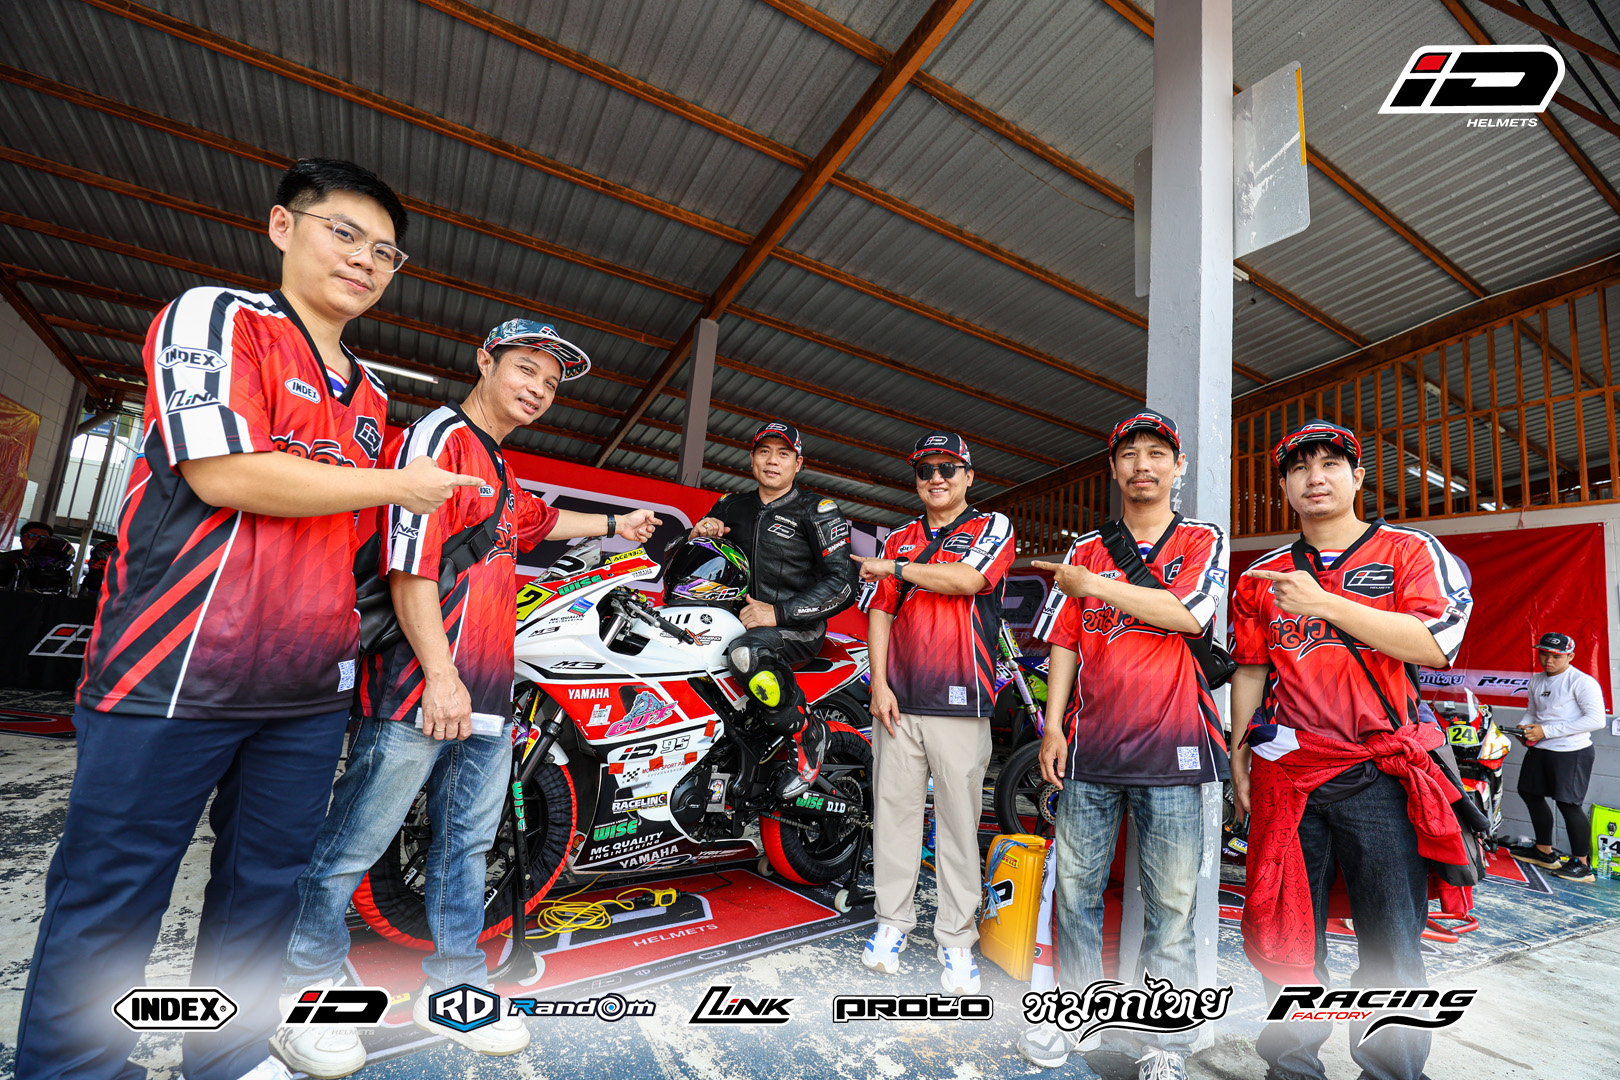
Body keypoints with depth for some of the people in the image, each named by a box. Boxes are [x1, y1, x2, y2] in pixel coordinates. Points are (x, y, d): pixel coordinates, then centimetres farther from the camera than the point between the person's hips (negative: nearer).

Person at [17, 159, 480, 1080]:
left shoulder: (371, 395, 17)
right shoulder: (214, 316, -2)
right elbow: (226, 474, -17)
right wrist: (397, 484, -9)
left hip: (311, 688, 6)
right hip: (176, 671, -6)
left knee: (263, 890, 16)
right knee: (110, 901, 7)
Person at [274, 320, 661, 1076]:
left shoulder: (501, 474, 19)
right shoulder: (441, 435, -7)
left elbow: (539, 521, 40)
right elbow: (410, 564, -17)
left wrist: (614, 525, 48)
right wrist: (441, 676, -21)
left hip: (486, 697, 9)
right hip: (420, 689, -9)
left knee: (468, 844, 15)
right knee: (354, 843, 6)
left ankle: (452, 992, 30)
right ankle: (299, 992, 28)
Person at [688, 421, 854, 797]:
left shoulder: (818, 511, -1)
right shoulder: (733, 505, 14)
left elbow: (842, 584, -11)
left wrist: (779, 612, -19)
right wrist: (699, 531, -5)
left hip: (799, 627, -6)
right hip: (741, 619, 6)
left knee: (744, 652, -36)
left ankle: (809, 732, -13)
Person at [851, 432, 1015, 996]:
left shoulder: (993, 526, 5)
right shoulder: (897, 541, 16)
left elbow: (967, 579, -14)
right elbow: (879, 612, 10)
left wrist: (893, 569, -5)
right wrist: (879, 683, 0)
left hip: (960, 701, -3)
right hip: (898, 699, 3)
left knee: (959, 821, 5)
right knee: (894, 811, 8)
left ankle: (955, 939, 19)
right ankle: (893, 922, 24)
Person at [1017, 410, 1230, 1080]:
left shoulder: (1203, 541, 6)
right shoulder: (1086, 550, 12)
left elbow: (1189, 613, -14)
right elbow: (1064, 643, 9)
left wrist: (1091, 585, -9)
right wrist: (1053, 725, 1)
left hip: (1170, 747, -2)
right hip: (1091, 746, 3)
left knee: (1171, 904, 6)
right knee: (1075, 888, 10)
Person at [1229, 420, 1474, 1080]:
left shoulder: (1411, 551, 3)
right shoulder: (1261, 577, 10)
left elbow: (1435, 644, -12)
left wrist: (1325, 604, -20)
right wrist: (1238, 760, 10)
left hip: (1380, 772, -2)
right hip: (1286, 772, 2)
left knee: (1392, 941, 4)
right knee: (1287, 932, 10)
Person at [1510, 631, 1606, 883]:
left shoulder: (1582, 681, -12)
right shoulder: (1536, 681, 11)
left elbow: (1597, 720, -18)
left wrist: (1546, 731, -20)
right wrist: (1525, 728, 0)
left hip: (1571, 752, -8)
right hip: (1539, 749, 8)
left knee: (1568, 804, -6)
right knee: (1529, 793, 16)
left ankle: (1582, 864, 9)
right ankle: (1544, 851, 31)